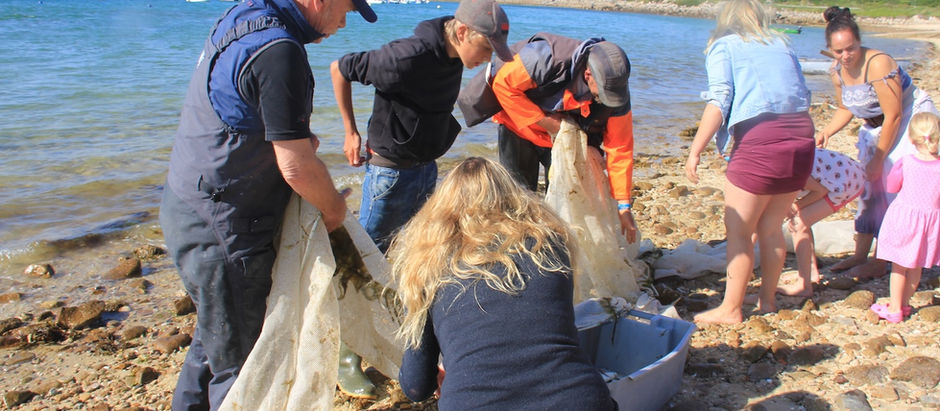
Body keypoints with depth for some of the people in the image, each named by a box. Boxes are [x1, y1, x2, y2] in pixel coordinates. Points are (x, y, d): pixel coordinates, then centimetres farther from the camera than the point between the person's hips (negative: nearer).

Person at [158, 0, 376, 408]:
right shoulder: (279, 50, -24)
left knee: (215, 337, 27)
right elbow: (296, 167, -24)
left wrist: (295, 137, 4)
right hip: (220, 231, -10)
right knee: (240, 363, 6)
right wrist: (333, 207, -5)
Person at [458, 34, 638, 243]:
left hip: (568, 138, 3)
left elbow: (620, 149, -17)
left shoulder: (617, 91, -24)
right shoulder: (546, 58, -38)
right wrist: (545, 121, -26)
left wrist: (624, 206, -17)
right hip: (520, 125, -3)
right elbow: (503, 84, -26)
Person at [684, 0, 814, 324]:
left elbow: (719, 102, -8)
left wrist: (695, 151, -9)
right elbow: (803, 95, 16)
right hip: (802, 136, 6)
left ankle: (731, 309, 6)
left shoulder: (723, 46, 6)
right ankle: (767, 300, 26)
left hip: (759, 137, -6)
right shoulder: (782, 45, 21)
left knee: (738, 229, 2)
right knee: (771, 227, 17)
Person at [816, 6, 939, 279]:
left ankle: (881, 263, -1)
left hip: (912, 121, -8)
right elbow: (845, 109, 11)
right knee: (868, 185, 8)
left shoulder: (878, 64, -28)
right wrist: (827, 132, -9)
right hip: (876, 126, 8)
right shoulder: (838, 70, -5)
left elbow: (893, 116, -26)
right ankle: (860, 255, 17)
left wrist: (878, 159, -21)